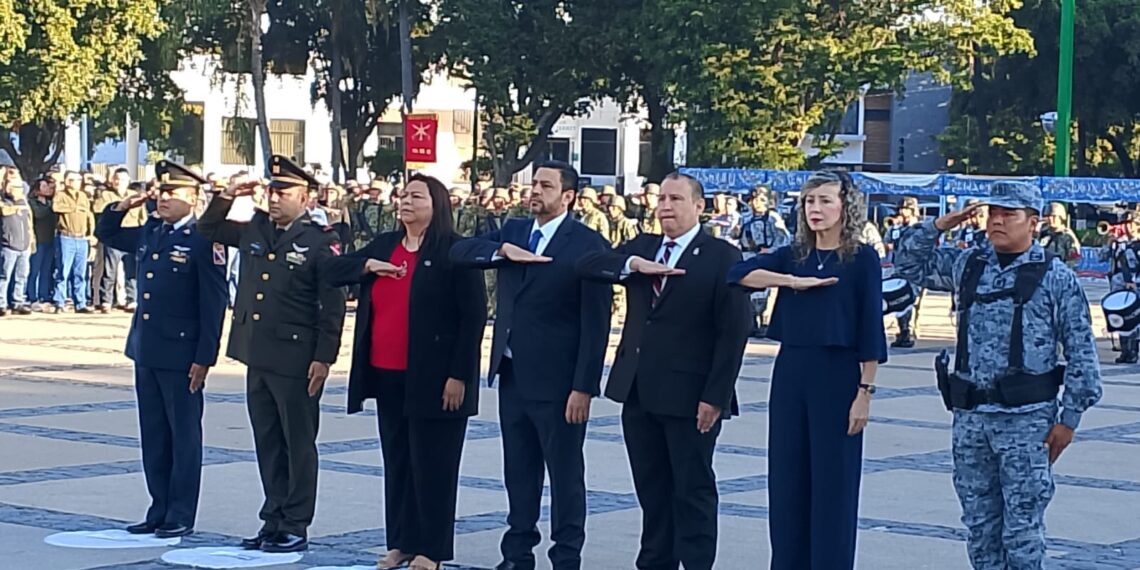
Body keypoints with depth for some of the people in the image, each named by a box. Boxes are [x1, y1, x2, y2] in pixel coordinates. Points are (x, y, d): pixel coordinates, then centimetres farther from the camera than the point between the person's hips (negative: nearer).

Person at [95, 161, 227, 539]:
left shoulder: (204, 240, -12)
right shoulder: (149, 233, 10)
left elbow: (214, 303, -14)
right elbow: (105, 235, 27)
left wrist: (205, 357, -16)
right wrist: (122, 207, 6)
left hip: (181, 355, -8)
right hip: (146, 351, 8)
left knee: (184, 435, 3)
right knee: (153, 435, 13)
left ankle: (181, 516, 9)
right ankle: (159, 511, 21)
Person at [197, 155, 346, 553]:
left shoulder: (320, 241, -9)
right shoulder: (255, 231, 10)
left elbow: (333, 306, -11)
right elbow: (208, 229, 25)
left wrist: (324, 358, -15)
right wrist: (227, 198, 7)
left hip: (296, 362, -7)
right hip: (258, 357, 7)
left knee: (298, 444, 3)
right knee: (267, 443, 12)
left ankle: (295, 527, 9)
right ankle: (273, 521, 21)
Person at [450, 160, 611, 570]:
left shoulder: (587, 245, -9)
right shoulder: (513, 231, 11)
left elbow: (595, 323, -12)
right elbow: (460, 251, -1)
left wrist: (584, 387, -17)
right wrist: (503, 250, -18)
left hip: (556, 381, -6)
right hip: (512, 375, 6)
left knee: (565, 473, 3)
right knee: (518, 470, 14)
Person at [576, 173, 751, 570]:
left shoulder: (722, 257, -6)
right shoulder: (642, 247, 12)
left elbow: (733, 332, -11)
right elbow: (587, 265, 0)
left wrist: (715, 396, -16)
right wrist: (635, 265, -17)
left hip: (689, 395, -6)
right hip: (639, 391, 6)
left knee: (693, 489, 2)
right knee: (651, 488, 13)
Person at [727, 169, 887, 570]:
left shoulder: (862, 259, -3)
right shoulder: (792, 256, 9)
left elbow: (870, 330, -6)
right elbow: (739, 274, -5)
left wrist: (865, 391, -11)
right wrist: (794, 282, -16)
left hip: (838, 375, -5)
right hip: (790, 373, 5)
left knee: (833, 484, 0)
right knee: (787, 482, 7)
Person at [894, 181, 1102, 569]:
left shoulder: (1056, 278, -3)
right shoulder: (968, 266, 11)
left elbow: (1081, 353, -3)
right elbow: (909, 263, 23)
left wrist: (1069, 419, -6)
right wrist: (938, 227, 7)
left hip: (1026, 420, -5)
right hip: (970, 416, 5)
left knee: (1022, 530, -4)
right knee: (979, 525, 11)